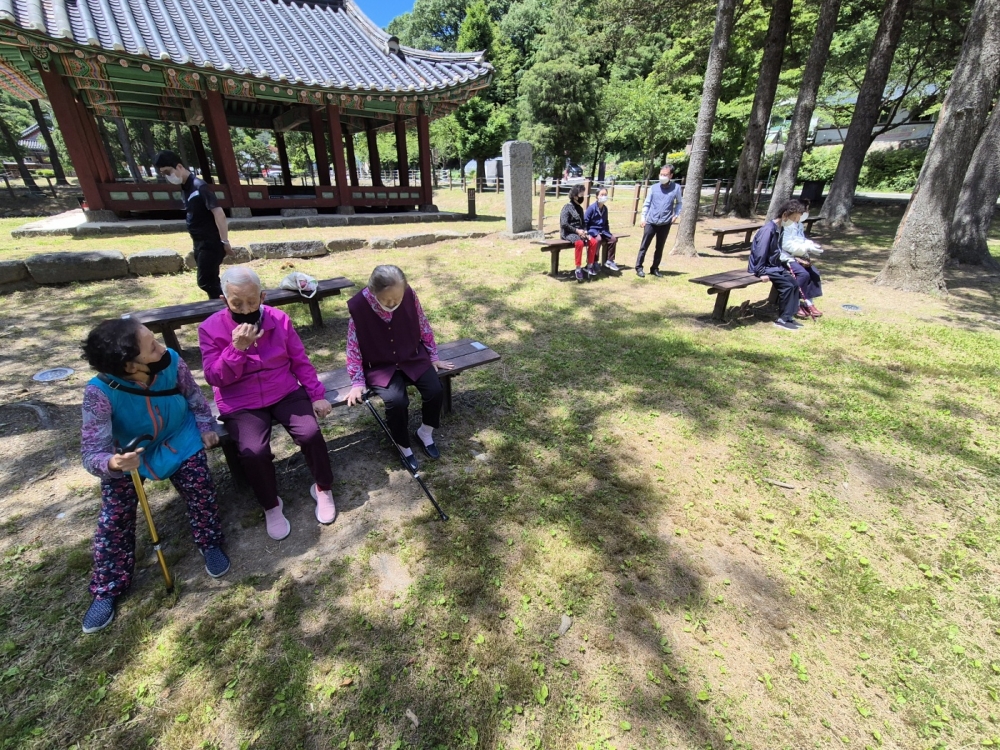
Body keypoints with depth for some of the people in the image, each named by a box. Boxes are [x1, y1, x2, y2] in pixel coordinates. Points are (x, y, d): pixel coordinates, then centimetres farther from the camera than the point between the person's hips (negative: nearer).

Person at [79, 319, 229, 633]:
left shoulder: (171, 361, -26)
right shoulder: (99, 393, -33)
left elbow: (193, 396, -3)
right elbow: (92, 453, -32)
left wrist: (205, 426, -11)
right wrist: (113, 463, -54)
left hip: (178, 439, 1)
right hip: (127, 454, -1)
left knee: (199, 484, -19)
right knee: (114, 517, -6)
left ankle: (210, 544, 7)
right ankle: (107, 590, 16)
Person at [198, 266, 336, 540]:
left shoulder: (279, 319, -2)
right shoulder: (211, 329, -7)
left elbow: (300, 361, 3)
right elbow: (215, 378, -11)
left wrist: (317, 395, -3)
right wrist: (237, 348, -25)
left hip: (286, 393, 2)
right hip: (241, 404, -1)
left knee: (310, 433, -23)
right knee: (253, 452, -26)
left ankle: (323, 488, 5)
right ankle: (271, 506, 4)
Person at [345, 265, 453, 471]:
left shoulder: (409, 295, -16)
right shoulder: (358, 305, -21)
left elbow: (423, 326, 1)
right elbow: (353, 346, -11)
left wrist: (433, 357, 6)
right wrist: (358, 382, -13)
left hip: (413, 358, 3)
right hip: (380, 365, -2)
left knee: (435, 391, -17)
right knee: (396, 401, -27)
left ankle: (425, 433, 13)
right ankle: (403, 446, 3)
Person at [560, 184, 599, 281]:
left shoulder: (580, 208, 17)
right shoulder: (567, 208, -6)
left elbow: (583, 223, 20)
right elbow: (564, 224, -16)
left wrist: (585, 231, -2)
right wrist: (577, 230, -20)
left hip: (580, 232, 7)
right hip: (568, 233, -7)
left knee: (593, 241, -17)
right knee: (579, 242, -37)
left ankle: (590, 266, -5)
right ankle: (578, 269, -29)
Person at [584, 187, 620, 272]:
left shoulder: (605, 208, 12)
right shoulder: (591, 208, -9)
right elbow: (585, 221, -9)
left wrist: (607, 230, 11)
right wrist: (586, 232, -18)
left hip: (602, 230, 7)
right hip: (592, 229, -7)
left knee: (613, 239, -12)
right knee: (598, 239, -36)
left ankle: (609, 261, -1)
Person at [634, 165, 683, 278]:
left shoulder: (676, 188, 2)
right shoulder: (653, 188, 1)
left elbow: (679, 203, 13)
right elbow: (646, 204, 5)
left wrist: (676, 214, -1)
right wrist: (643, 218, -3)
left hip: (665, 224, 1)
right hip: (651, 222, -1)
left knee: (660, 248, 9)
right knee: (644, 246, 0)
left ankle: (655, 268, 19)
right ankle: (639, 267, 7)